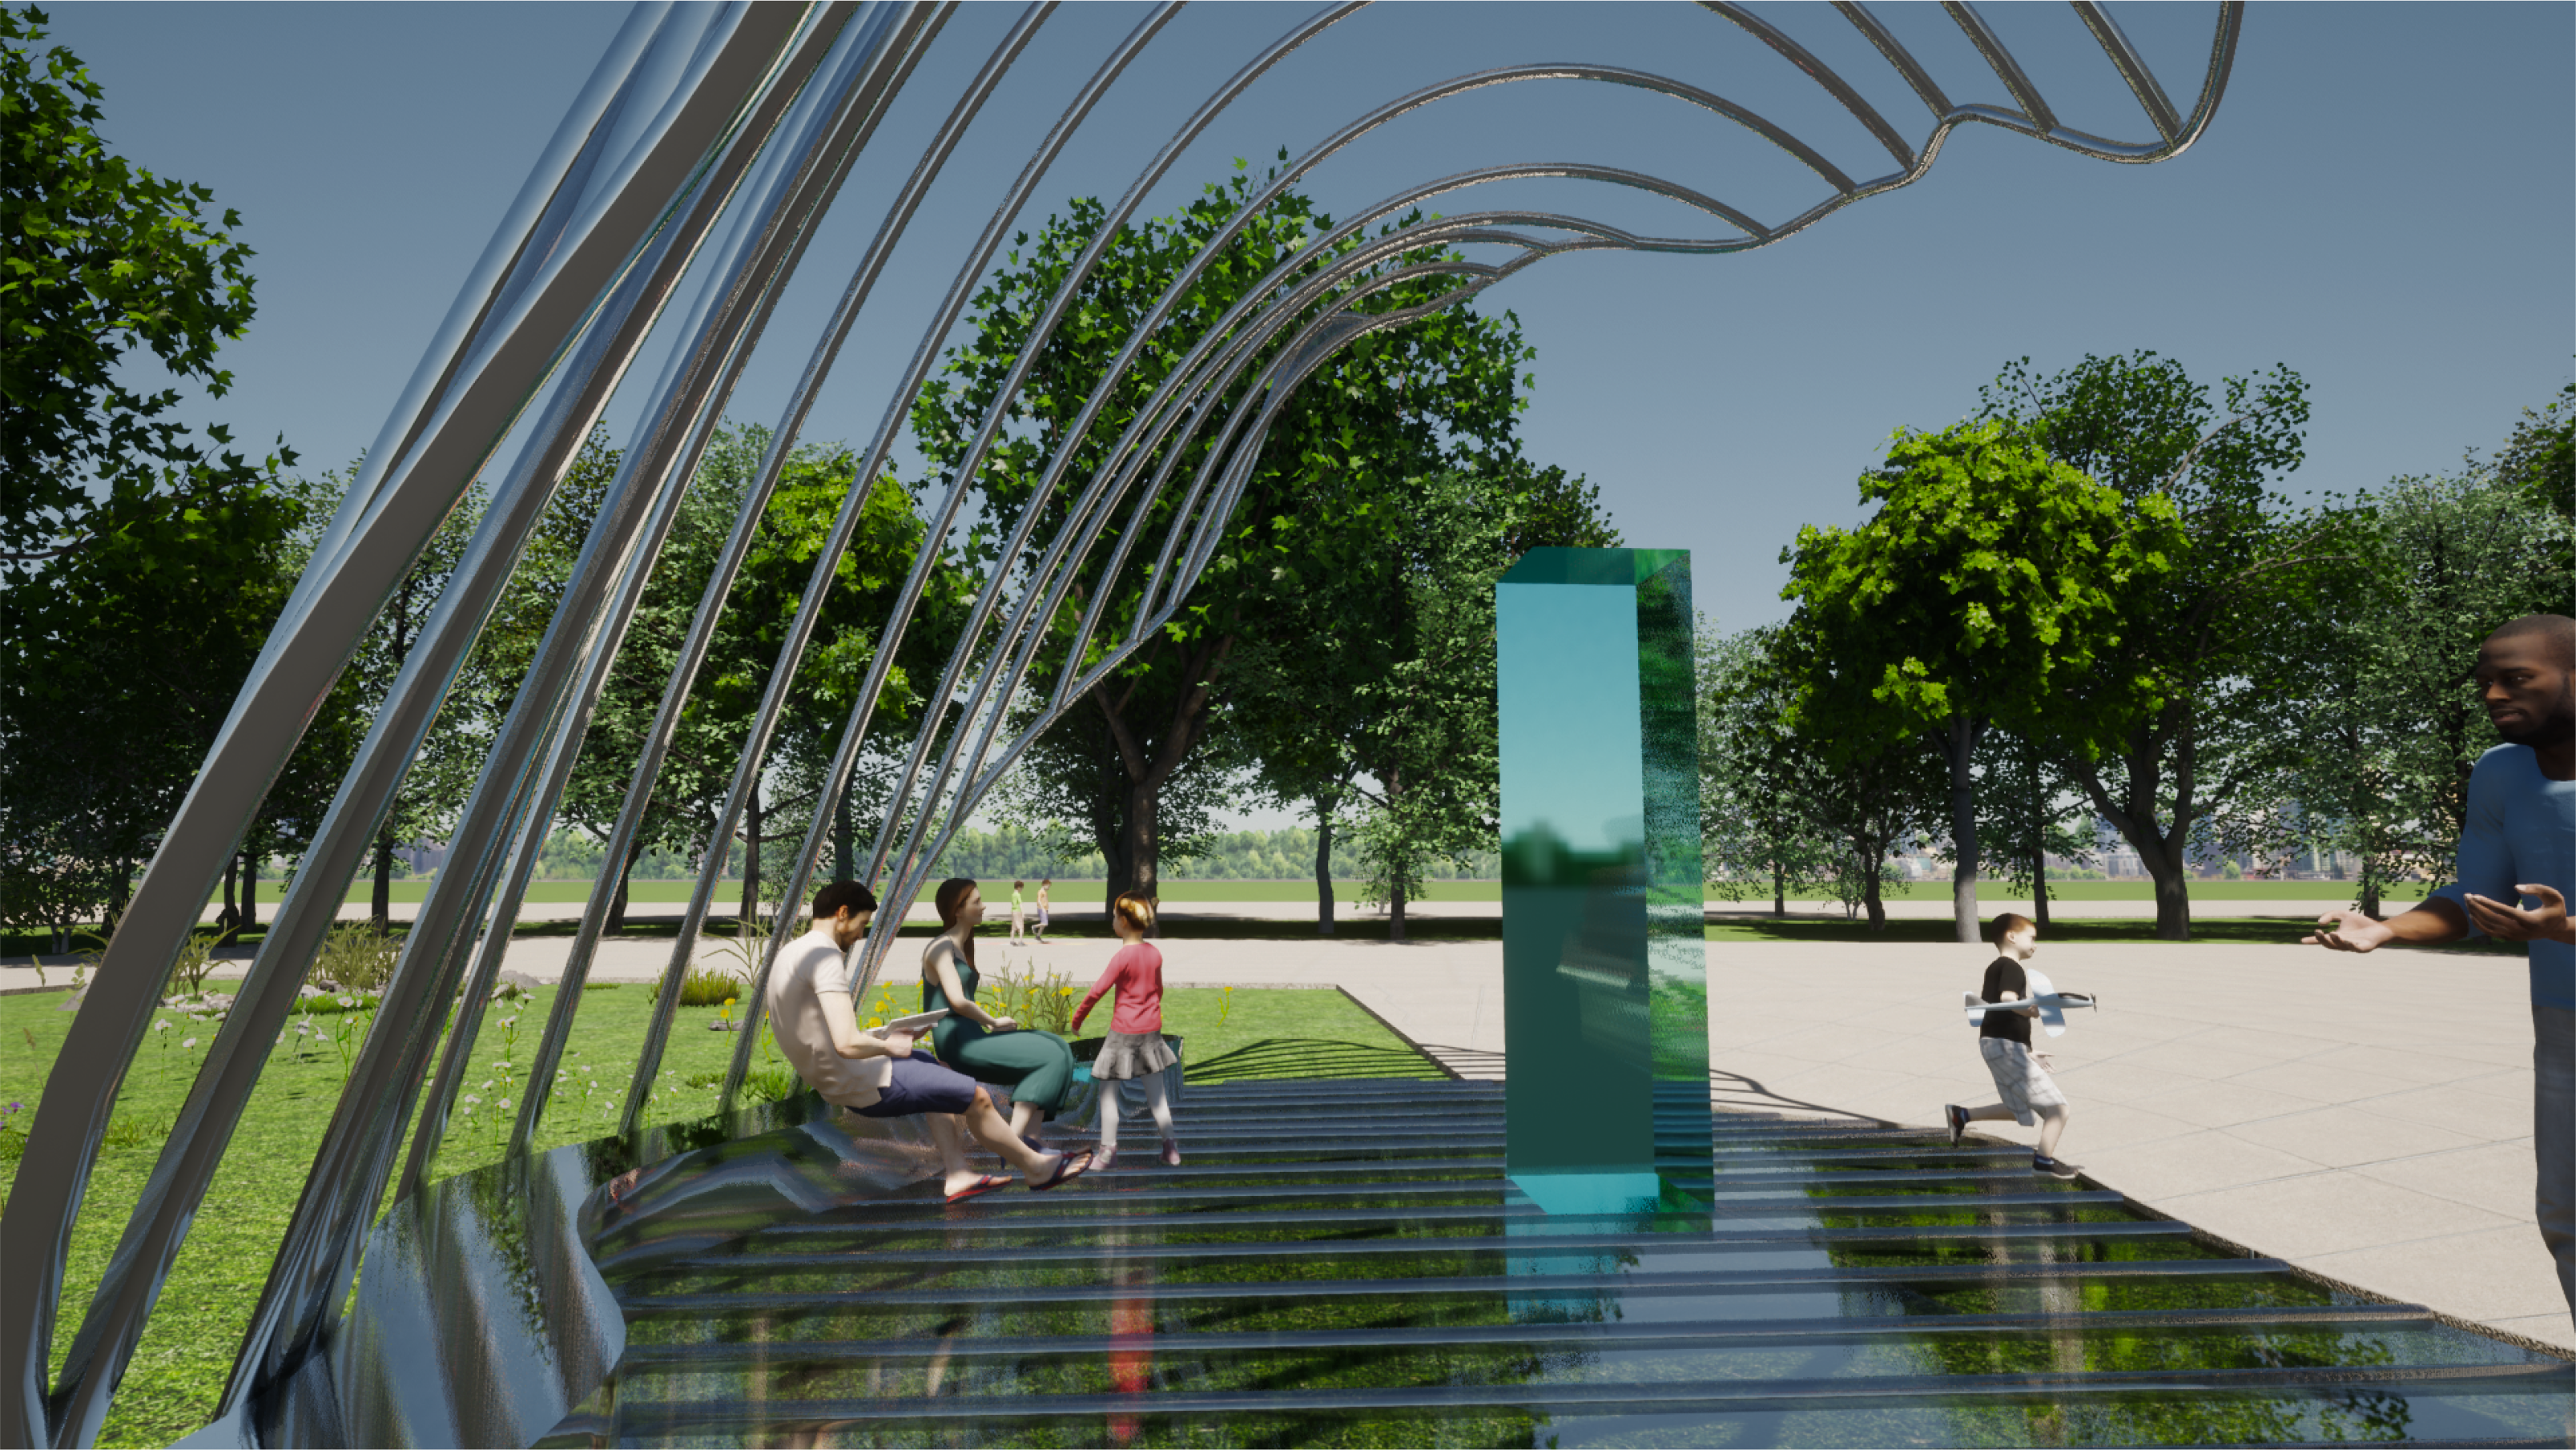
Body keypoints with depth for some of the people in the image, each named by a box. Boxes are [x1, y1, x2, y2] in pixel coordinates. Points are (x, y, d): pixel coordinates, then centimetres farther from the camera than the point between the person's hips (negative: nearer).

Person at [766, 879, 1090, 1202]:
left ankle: (958, 1175, 21)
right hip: (865, 1089, -11)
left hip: (833, 1081, 11)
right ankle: (1036, 1167, 21)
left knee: (939, 1073, 29)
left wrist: (874, 1038, 11)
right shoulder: (826, 957, -24)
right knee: (977, 1097, 0)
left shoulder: (790, 953, 8)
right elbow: (848, 1044, -33)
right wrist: (888, 1045, -13)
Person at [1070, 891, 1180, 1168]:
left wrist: (1077, 1018, -5)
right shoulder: (1155, 952, 2)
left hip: (1124, 1031, -6)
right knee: (1156, 1092, 15)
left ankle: (1108, 1150, 10)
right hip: (1152, 1030, 6)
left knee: (1108, 1090, 7)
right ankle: (1171, 1147, 17)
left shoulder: (1123, 957, -17)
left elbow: (1097, 990, -17)